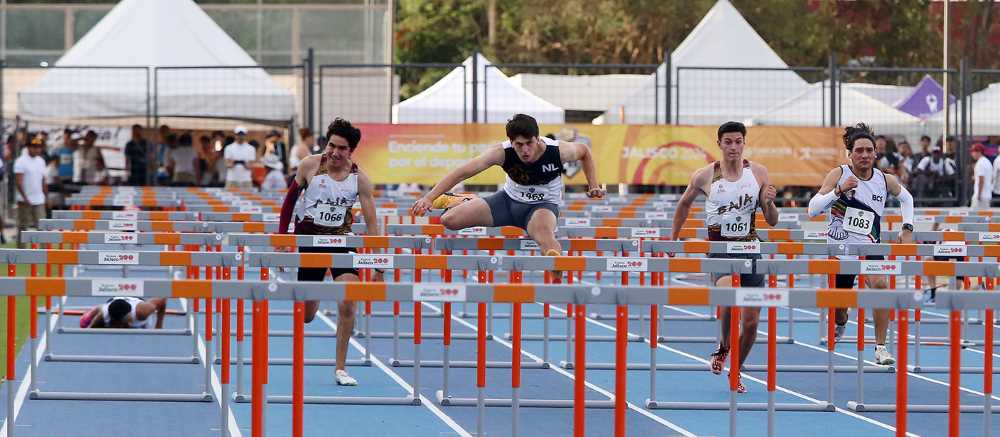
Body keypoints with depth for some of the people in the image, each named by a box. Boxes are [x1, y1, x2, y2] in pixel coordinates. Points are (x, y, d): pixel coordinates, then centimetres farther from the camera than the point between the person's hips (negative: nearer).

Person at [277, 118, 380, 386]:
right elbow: (291, 198, 5)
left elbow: (371, 223, -7)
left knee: (348, 304, -18)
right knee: (306, 316, 5)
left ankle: (340, 368, -4)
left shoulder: (359, 180, -9)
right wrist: (281, 236, 1)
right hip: (308, 238, 0)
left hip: (341, 240, 0)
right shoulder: (310, 166, -10)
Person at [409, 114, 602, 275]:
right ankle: (462, 202, 30)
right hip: (509, 200, 3)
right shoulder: (502, 152, -25)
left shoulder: (558, 151, -24)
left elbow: (584, 151, 0)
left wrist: (593, 186, -4)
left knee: (543, 231, -41)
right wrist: (429, 198, -33)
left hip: (543, 205, -3)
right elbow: (462, 173, -26)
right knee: (449, 220, -4)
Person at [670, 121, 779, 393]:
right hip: (719, 249, -2)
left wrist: (769, 203, -17)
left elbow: (772, 221, 4)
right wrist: (673, 238, 19)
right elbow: (684, 203, 17)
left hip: (749, 249, 2)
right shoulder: (705, 176, -3)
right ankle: (723, 347, -3)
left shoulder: (758, 173, 1)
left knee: (751, 321, 2)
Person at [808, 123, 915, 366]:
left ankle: (881, 347, -22)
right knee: (839, 307, 11)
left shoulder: (885, 180, -4)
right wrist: (839, 190, -30)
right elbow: (812, 209, -19)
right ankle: (840, 322, 53)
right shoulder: (839, 174, -11)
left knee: (880, 284, -30)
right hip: (840, 247, 0)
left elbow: (906, 198, 19)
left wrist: (907, 228, 9)